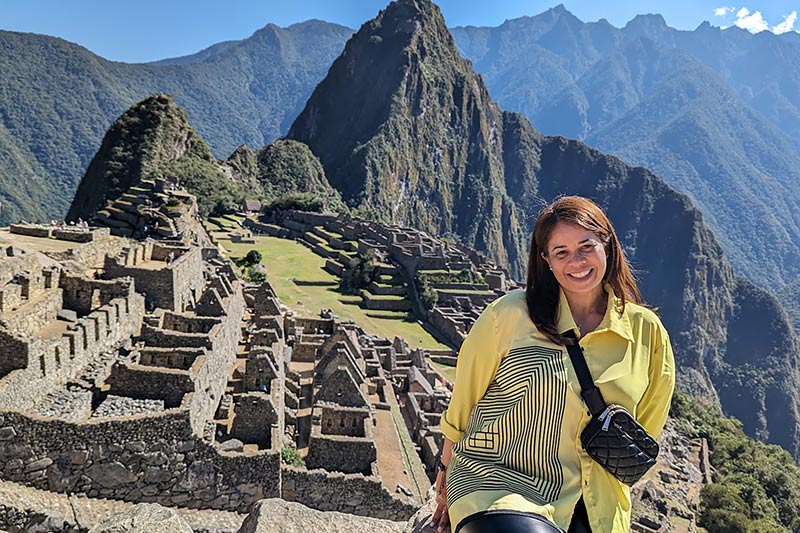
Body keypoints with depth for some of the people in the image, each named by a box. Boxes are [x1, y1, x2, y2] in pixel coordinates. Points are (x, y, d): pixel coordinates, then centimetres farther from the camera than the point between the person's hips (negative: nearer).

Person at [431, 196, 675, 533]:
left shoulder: (647, 332, 2)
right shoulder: (509, 315, -6)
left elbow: (645, 428, 18)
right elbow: (462, 404, 4)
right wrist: (447, 477, 12)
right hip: (493, 486, -4)